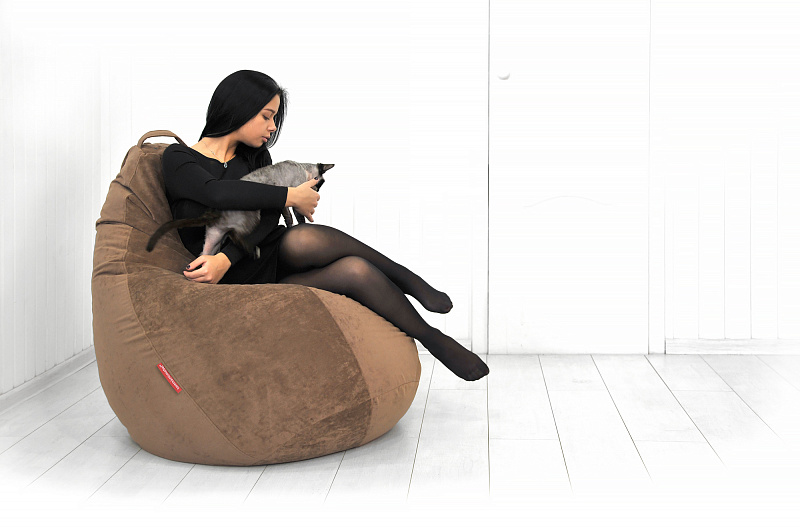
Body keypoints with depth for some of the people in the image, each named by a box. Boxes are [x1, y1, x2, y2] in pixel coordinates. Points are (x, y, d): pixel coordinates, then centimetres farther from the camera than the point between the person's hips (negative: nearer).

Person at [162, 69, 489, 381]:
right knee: (355, 270, -28)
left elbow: (268, 220, -5)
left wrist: (225, 259, -22)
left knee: (301, 239, -35)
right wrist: (290, 197, -16)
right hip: (244, 284, -4)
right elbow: (217, 193, -23)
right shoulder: (177, 159, -1)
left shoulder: (257, 158, 13)